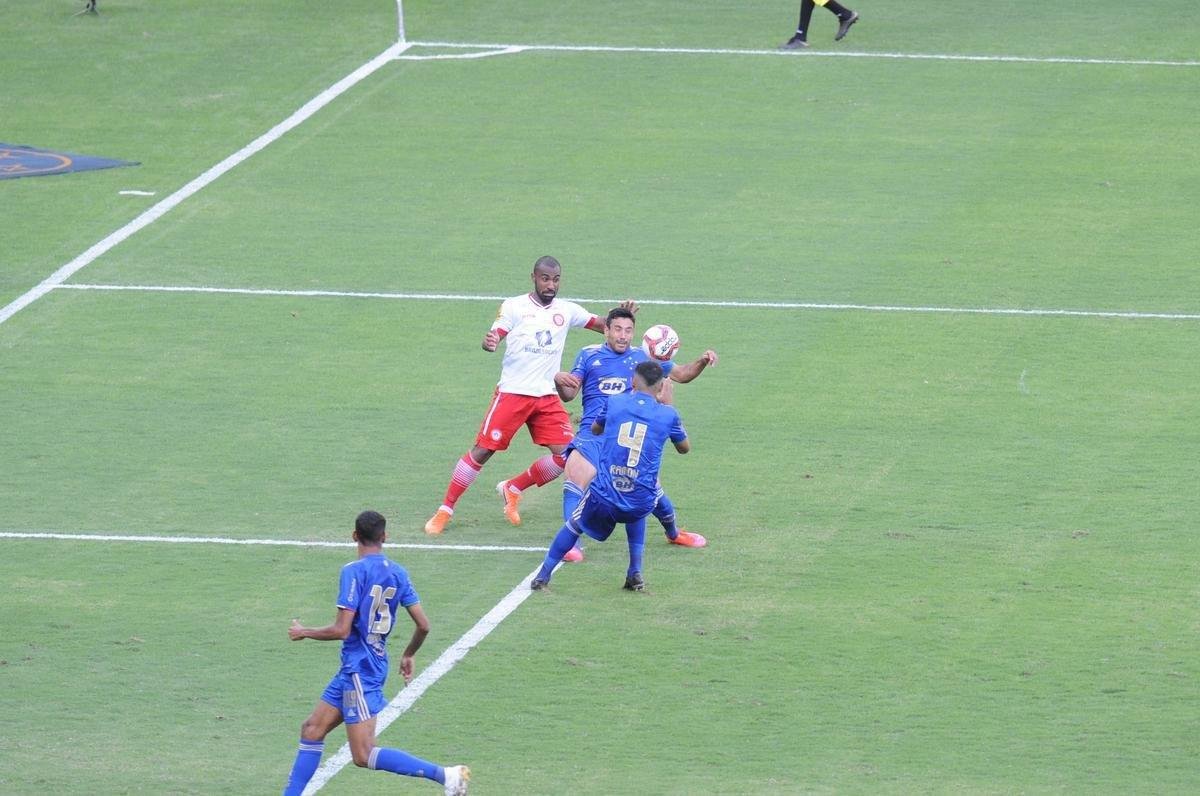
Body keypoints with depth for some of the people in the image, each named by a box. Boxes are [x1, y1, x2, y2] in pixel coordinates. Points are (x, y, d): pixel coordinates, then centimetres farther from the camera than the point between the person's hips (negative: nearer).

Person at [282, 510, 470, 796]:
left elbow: (341, 630, -19)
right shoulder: (397, 572, 7)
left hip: (360, 671, -9)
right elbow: (423, 625, 7)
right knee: (312, 730, 15)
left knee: (364, 756, -10)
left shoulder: (354, 571, -15)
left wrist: (304, 632, -2)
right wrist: (408, 655, 26)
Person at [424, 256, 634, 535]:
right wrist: (488, 342, -33)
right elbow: (495, 336, -9)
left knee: (566, 454, -6)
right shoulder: (514, 307, -2)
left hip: (547, 397, 4)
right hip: (511, 393, -4)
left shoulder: (566, 311, 9)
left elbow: (603, 325, 11)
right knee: (483, 450, -6)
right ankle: (445, 510, 4)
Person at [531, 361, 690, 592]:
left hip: (604, 497, -1)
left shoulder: (614, 402, 1)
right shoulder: (668, 414, -1)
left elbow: (595, 429, 24)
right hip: (640, 506, 1)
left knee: (574, 525, 29)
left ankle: (543, 576, 32)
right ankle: (635, 573, 30)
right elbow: (685, 447, 20)